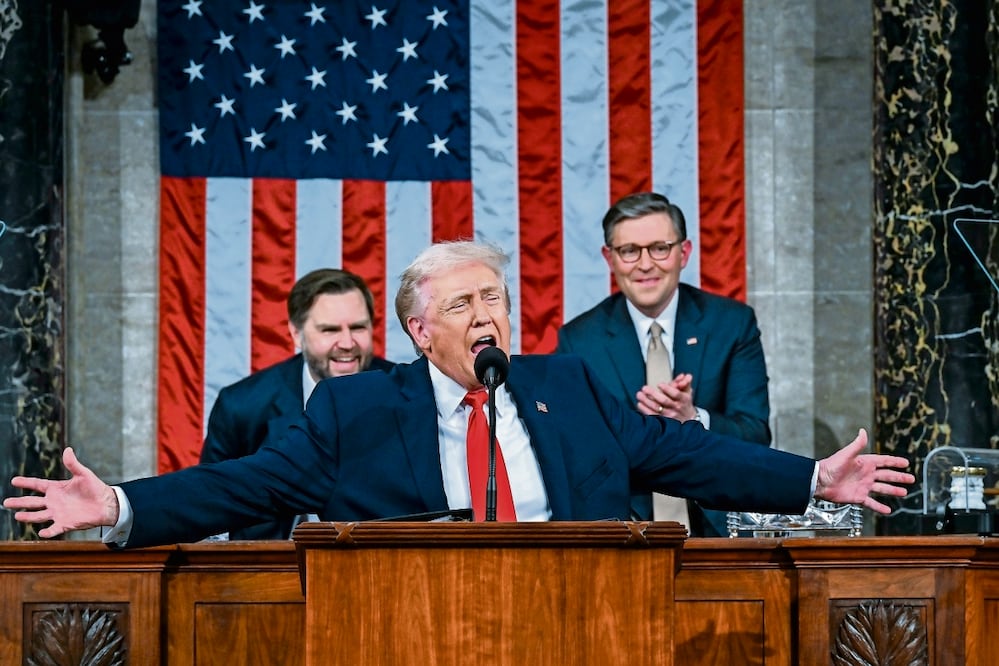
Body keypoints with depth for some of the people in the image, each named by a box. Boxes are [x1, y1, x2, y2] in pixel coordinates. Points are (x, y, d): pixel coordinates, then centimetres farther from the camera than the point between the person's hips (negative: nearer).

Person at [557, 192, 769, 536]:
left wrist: (694, 419, -19)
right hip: (620, 530, -1)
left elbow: (756, 437, 1)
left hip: (716, 521, 1)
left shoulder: (733, 323, 6)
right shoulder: (578, 340, 5)